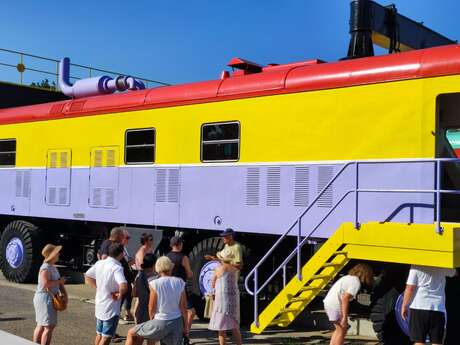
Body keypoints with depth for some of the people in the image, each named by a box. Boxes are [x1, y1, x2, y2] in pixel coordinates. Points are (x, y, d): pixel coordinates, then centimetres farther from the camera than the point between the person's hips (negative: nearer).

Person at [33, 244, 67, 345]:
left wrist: (65, 295, 0)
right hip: (45, 298, -10)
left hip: (50, 299, 10)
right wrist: (59, 281, -17)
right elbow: (45, 284, -29)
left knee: (41, 325, 16)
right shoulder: (45, 268, -18)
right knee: (49, 326, -8)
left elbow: (59, 281, 12)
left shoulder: (53, 267, 12)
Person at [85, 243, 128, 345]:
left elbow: (87, 277, 11)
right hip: (111, 308, -7)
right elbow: (123, 286, -37)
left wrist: (98, 287, 10)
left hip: (99, 305, 7)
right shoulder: (117, 268, -22)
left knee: (99, 334, 21)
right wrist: (120, 295, -18)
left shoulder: (99, 263, 0)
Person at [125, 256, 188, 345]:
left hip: (161, 322, -3)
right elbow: (183, 307, 1)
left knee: (131, 333, 15)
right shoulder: (180, 283, -2)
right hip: (177, 321, 3)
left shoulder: (155, 284, -11)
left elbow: (151, 308, -5)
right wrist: (185, 326, 11)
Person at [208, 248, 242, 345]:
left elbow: (213, 285, 1)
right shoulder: (235, 269, 4)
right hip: (234, 299, 5)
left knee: (221, 327, 1)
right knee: (234, 326, 16)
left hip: (222, 300, -5)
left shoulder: (219, 269, -9)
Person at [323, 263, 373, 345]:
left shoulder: (348, 277, 18)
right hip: (335, 305, -9)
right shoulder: (356, 282, -10)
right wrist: (345, 317, -19)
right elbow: (345, 298, -19)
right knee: (342, 330, 1)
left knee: (339, 329, 18)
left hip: (328, 302, 9)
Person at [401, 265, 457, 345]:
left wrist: (404, 306, -1)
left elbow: (410, 288, -9)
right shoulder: (443, 267, 3)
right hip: (438, 308, 3)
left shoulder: (416, 267, -7)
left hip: (419, 307, -3)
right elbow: (453, 273, 27)